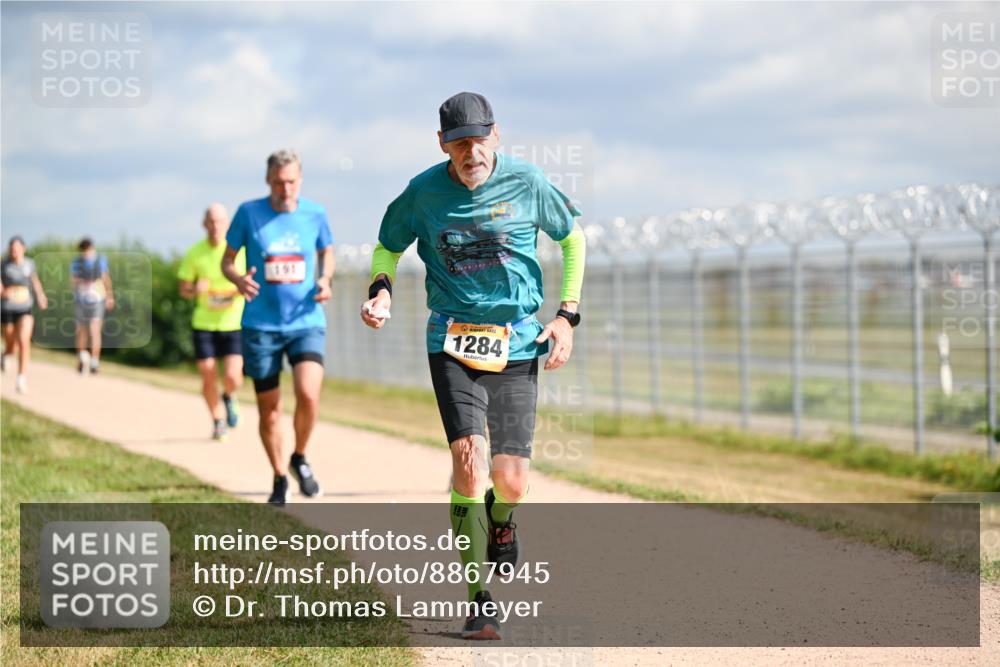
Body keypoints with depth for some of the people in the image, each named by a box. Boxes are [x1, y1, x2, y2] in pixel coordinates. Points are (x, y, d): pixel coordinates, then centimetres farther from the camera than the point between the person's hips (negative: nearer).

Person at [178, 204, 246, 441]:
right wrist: (195, 290, -17)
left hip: (234, 322, -1)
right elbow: (184, 289, 6)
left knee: (232, 378, -11)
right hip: (204, 322, 1)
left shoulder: (239, 249, -4)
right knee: (208, 378, 0)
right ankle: (218, 422, 22)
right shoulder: (195, 253, -1)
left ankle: (229, 398, 25)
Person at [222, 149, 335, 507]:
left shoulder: (315, 214, 1)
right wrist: (238, 279, -17)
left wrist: (325, 280, -3)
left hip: (307, 322, 0)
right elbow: (227, 260, 5)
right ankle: (279, 478, 27)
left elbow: (327, 252, 17)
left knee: (308, 395, -20)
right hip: (261, 326, 0)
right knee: (269, 410, 5)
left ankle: (300, 459, 8)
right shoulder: (249, 212, -4)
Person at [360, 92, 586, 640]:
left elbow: (572, 240, 11)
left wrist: (567, 315, 4)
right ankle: (479, 602, -9)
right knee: (469, 461, -18)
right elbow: (388, 246, 13)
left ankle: (500, 519, 38)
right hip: (453, 342, 0)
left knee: (511, 481, -3)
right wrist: (381, 289, -8)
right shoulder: (423, 192, -4)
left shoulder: (526, 183, -5)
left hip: (518, 343, 0)